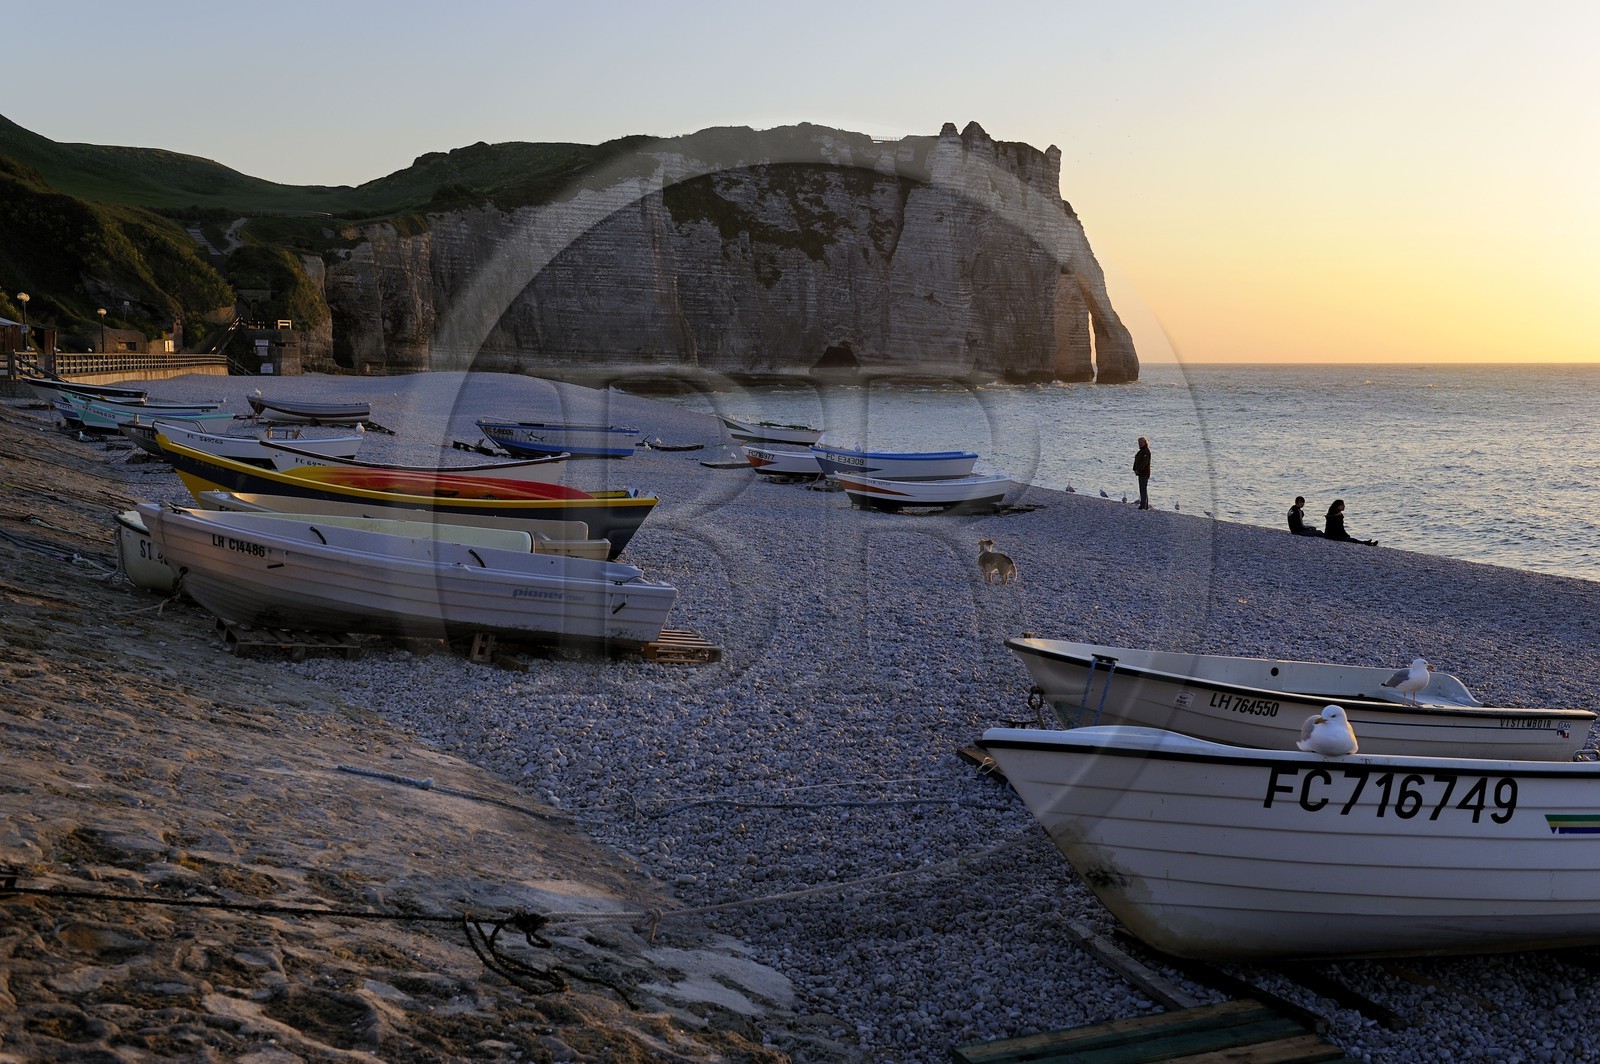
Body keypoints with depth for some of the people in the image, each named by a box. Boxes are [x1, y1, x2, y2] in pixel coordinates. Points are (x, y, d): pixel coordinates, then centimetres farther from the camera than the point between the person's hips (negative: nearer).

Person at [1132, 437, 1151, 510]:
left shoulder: (1146, 451, -13)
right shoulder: (1141, 451, 18)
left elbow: (1144, 462, -21)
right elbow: (1137, 461, 19)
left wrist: (1138, 470, -21)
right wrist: (1135, 469, 6)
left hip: (1144, 473, -10)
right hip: (1141, 473, 10)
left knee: (1143, 489, -12)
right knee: (1142, 489, 12)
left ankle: (1143, 505, -14)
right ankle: (1146, 506, 17)